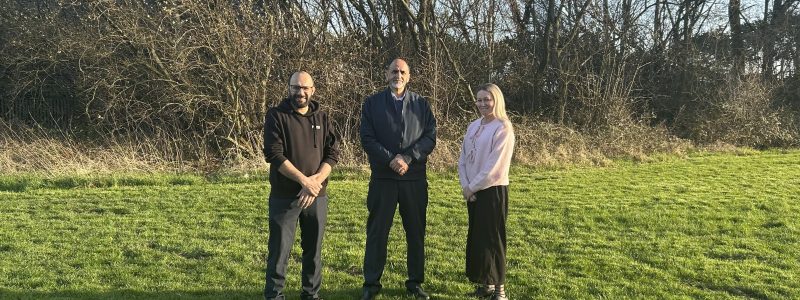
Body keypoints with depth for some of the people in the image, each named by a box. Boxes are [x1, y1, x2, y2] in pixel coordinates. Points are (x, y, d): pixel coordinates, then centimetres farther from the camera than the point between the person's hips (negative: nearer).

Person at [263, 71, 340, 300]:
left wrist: (316, 181, -14)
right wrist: (304, 180, -17)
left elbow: (332, 153, 2)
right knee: (279, 249, -1)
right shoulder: (276, 116, -3)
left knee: (313, 249, 11)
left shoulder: (322, 118, 9)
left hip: (317, 195, 4)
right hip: (284, 195, -3)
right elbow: (274, 154, -12)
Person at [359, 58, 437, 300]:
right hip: (382, 177, -1)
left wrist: (407, 157, -14)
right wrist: (391, 160, -15)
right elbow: (367, 139, -3)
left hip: (415, 178, 2)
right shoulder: (372, 103, 5)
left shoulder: (422, 104, 9)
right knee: (377, 231, 3)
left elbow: (430, 138, 0)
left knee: (416, 232, 8)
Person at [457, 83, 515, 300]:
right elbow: (463, 158, 9)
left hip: (493, 191, -7)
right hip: (473, 191, 7)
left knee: (492, 238, -2)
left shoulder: (503, 129, -12)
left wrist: (472, 187, -11)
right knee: (476, 236, 11)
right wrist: (465, 186, -3)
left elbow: (494, 167, -17)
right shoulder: (473, 126, 10)